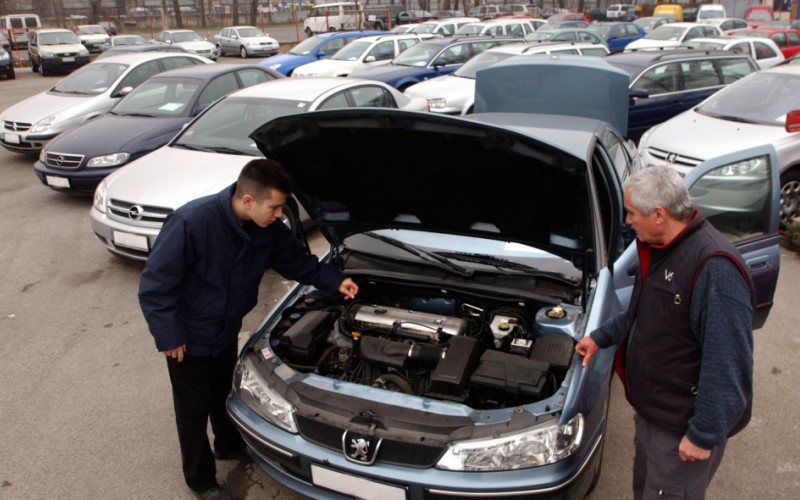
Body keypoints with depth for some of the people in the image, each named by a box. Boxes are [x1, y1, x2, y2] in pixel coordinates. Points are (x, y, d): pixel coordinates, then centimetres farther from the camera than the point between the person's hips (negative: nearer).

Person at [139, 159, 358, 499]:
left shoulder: (269, 229, -15)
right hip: (189, 337, -5)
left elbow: (298, 261, 3)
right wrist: (168, 337, -21)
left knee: (223, 393, 27)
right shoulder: (192, 222, -33)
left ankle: (229, 445, 54)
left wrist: (335, 282, -9)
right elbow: (154, 285, -25)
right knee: (194, 408, 12)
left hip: (226, 331, 6)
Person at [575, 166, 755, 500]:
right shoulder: (660, 248, 3)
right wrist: (602, 337, 24)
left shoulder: (716, 268, -29)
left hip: (682, 428, -9)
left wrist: (704, 435, -24)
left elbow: (730, 363, -28)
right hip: (651, 410, 9)